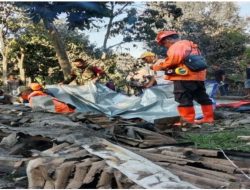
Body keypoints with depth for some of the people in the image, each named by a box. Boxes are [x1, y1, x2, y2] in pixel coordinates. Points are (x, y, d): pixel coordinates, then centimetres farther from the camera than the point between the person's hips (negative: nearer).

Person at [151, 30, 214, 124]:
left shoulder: (178, 45, -4)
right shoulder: (190, 45, 27)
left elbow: (175, 58, -18)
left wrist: (160, 66, -6)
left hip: (184, 76, -10)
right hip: (198, 76, 10)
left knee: (184, 99, -7)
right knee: (202, 97, 13)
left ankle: (188, 120, -7)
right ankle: (209, 117, 18)